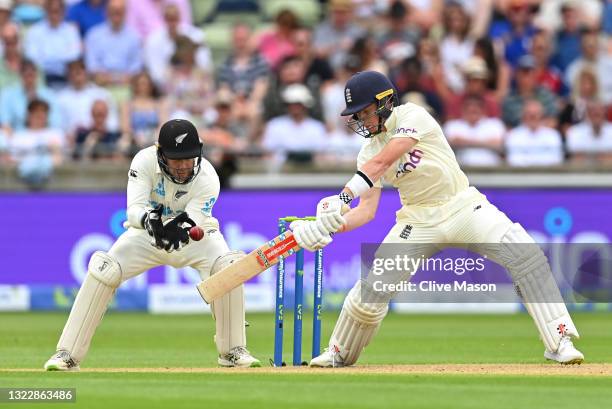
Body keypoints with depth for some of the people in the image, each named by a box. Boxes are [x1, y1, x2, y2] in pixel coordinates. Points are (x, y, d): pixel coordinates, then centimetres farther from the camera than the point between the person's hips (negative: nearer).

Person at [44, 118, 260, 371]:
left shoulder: (207, 178, -26)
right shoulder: (145, 161, -25)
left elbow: (194, 224, -36)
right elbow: (134, 209, -36)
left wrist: (181, 231, -60)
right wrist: (148, 220, -59)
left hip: (193, 238, 0)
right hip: (147, 234, 0)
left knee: (228, 266, -28)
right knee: (103, 270, -23)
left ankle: (233, 351, -11)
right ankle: (68, 354, -16)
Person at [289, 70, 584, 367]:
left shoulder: (412, 117, -14)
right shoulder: (369, 151, 3)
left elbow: (383, 162, -28)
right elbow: (367, 209, -5)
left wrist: (344, 196, -37)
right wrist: (330, 226, -24)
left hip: (463, 206, -4)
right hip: (418, 219, 4)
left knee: (526, 255, -23)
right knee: (372, 288, -6)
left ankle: (558, 342, -19)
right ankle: (339, 353, 18)